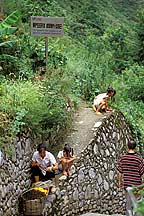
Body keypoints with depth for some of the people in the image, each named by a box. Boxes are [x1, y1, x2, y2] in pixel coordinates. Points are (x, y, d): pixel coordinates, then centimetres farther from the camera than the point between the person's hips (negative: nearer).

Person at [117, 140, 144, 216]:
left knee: (128, 203, 12)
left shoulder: (122, 158, -5)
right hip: (137, 185, -2)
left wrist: (120, 182, 15)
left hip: (127, 184, 2)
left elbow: (120, 172, 2)